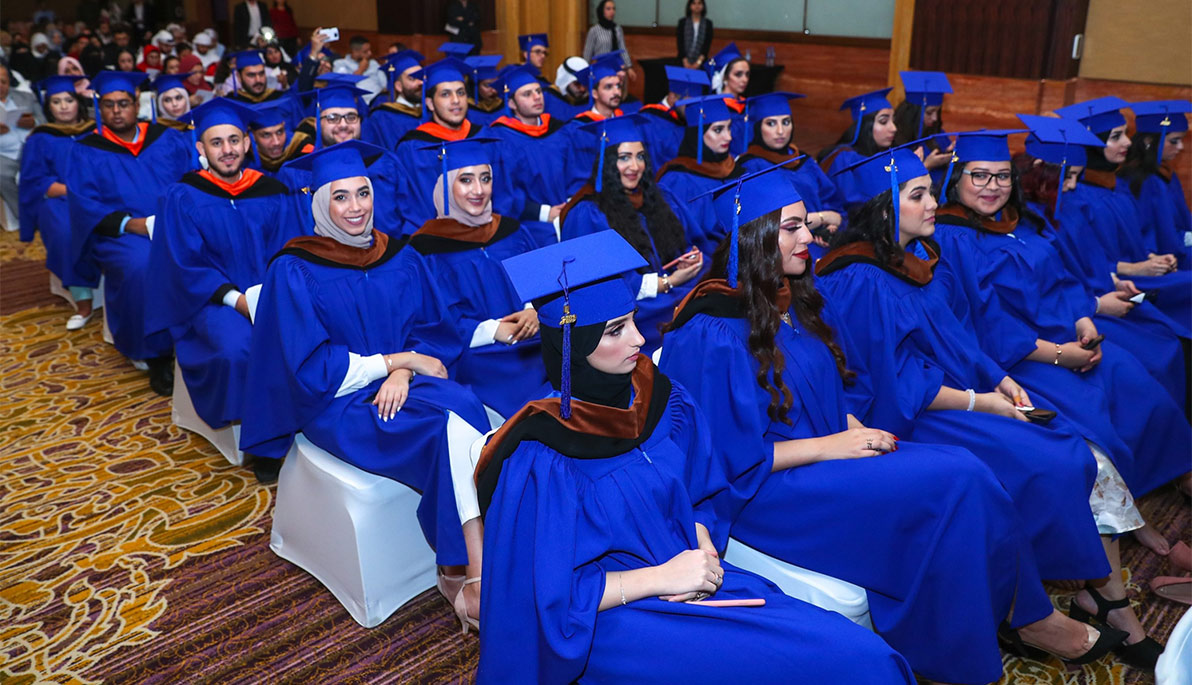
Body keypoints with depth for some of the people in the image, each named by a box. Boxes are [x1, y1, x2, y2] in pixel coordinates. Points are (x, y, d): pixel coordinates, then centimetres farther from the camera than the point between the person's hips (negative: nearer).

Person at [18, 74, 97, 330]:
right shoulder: (39, 140, 9)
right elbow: (35, 183, 1)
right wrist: (73, 190, -16)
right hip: (56, 201, -1)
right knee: (68, 231, -35)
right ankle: (83, 302, -29)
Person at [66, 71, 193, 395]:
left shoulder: (168, 138, 14)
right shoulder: (86, 151, 9)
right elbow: (84, 204, -1)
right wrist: (131, 224, -18)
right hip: (121, 233, -1)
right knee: (142, 267, -35)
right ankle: (156, 356, -20)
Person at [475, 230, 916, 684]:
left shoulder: (664, 401, -1)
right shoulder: (541, 461, -18)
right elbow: (549, 594, -15)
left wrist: (703, 551, -9)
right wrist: (662, 577, -18)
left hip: (686, 576, 6)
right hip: (614, 618, -6)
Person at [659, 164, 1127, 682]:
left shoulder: (796, 301, 7)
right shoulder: (715, 333, -19)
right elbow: (734, 458, -18)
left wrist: (856, 428, -3)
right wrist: (832, 446, -18)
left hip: (825, 452, 8)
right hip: (762, 490, -8)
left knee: (966, 472, -14)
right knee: (950, 483, -19)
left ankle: (1030, 616, 1)